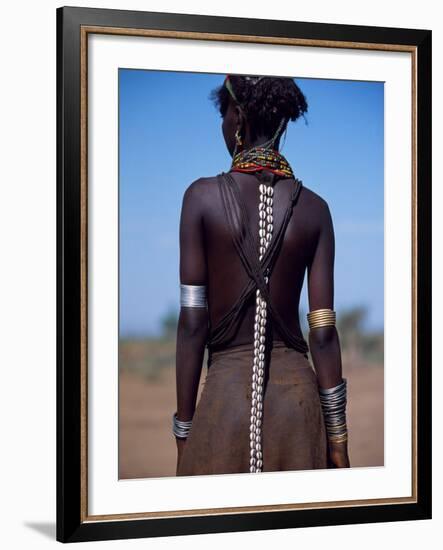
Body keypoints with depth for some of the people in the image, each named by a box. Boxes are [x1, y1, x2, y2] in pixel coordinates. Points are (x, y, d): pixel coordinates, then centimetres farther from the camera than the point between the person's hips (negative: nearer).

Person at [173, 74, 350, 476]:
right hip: (297, 391, 2)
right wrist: (337, 437, 6)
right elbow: (323, 332, -1)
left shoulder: (202, 197, -5)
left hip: (227, 388, -2)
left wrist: (184, 430, 0)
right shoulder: (314, 208, 1)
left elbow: (192, 323, -6)